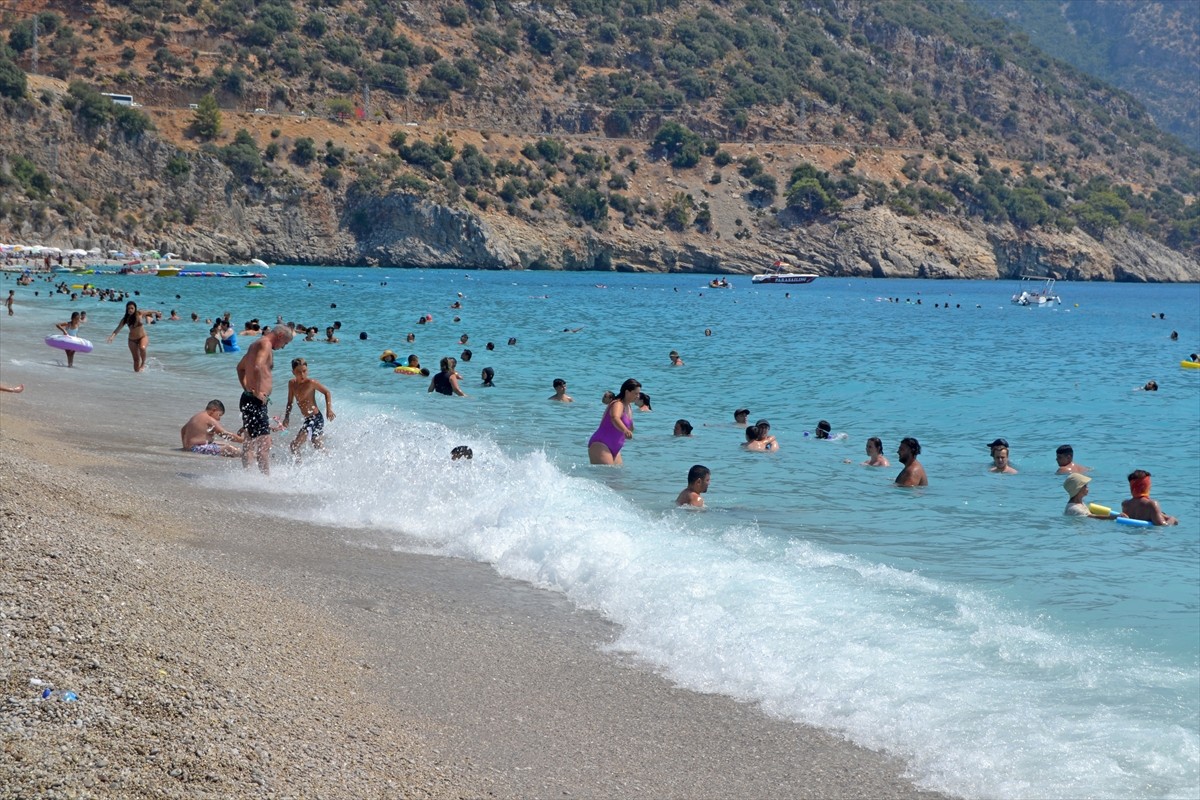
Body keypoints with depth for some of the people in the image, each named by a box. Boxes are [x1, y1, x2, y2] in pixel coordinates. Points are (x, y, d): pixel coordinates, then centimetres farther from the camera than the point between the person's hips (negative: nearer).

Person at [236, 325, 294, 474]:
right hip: (256, 401, -11)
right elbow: (257, 367, -31)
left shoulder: (256, 344, 19)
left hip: (248, 398, 11)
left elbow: (240, 367, 33)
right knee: (264, 443, -14)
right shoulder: (265, 344, -12)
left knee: (250, 441, 20)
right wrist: (257, 392, -26)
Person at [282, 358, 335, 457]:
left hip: (316, 418, -7)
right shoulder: (292, 383, 0)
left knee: (295, 446, -12)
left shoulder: (311, 383, -17)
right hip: (307, 419, 8)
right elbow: (290, 402, 11)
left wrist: (329, 409, -13)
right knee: (317, 446, 21)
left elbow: (327, 392, -5)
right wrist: (286, 417, 1)